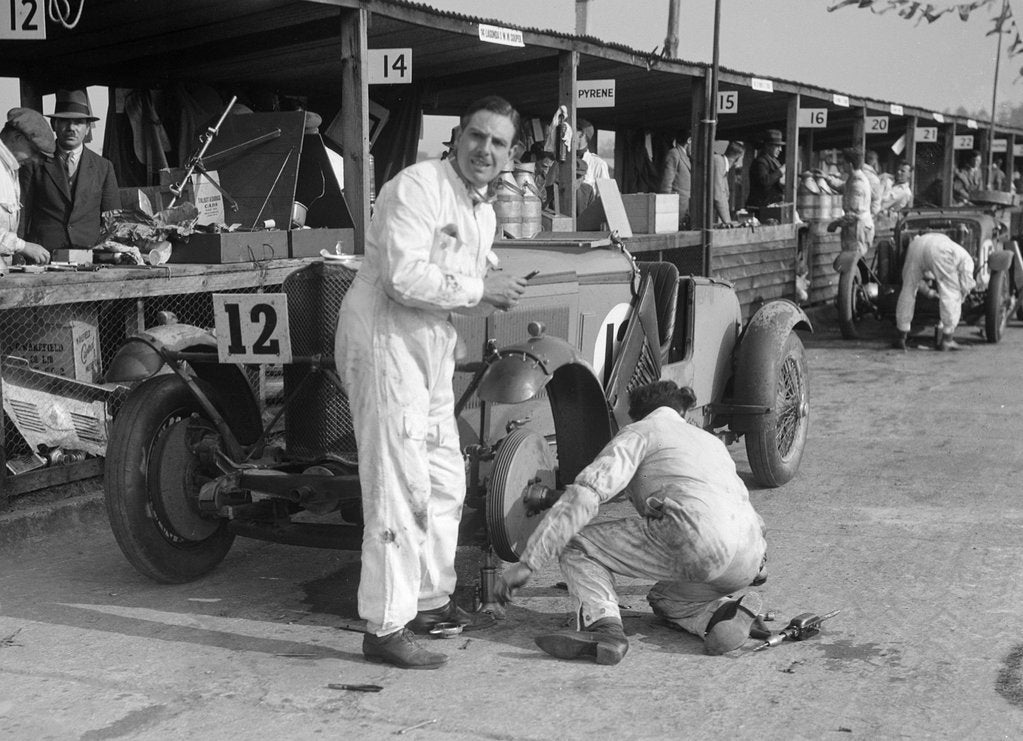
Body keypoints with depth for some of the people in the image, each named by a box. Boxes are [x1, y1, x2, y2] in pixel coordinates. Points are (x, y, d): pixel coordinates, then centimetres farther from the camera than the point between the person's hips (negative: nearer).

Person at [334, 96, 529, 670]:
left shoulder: (484, 211, 15)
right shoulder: (418, 187, -14)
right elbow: (405, 278, -24)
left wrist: (497, 292, 1)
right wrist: (479, 288, -15)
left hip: (433, 345, 10)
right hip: (384, 339, -10)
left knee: (445, 483, 16)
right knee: (401, 488, -10)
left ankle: (430, 600, 32)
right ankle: (386, 628, -3)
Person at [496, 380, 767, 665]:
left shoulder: (639, 432, 14)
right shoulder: (711, 441, 35)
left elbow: (584, 495, -1)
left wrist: (528, 563, -3)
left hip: (695, 541, -7)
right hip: (747, 563, 7)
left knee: (577, 544, 8)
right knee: (664, 597, 34)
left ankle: (604, 626, -17)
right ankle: (723, 611, 2)